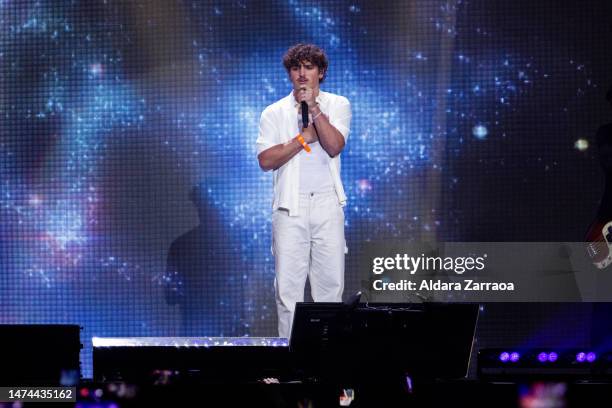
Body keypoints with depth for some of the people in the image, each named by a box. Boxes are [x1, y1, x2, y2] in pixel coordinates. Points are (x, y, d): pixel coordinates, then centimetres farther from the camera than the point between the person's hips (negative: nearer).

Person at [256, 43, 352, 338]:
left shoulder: (337, 105, 9)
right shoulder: (274, 113, 8)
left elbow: (334, 146, -7)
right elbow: (266, 160, -4)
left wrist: (314, 107, -11)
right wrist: (304, 138, -7)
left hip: (327, 203, 0)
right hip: (290, 204, 0)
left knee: (330, 281, -1)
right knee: (288, 283, -4)